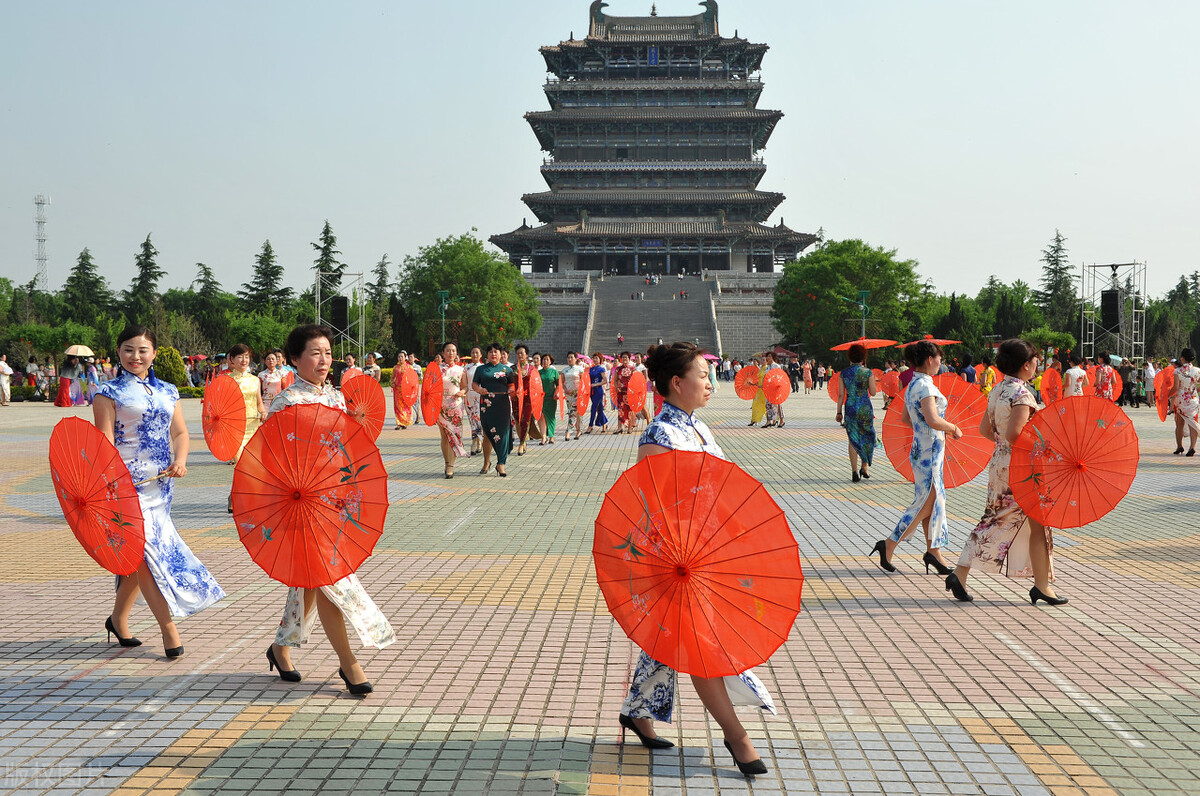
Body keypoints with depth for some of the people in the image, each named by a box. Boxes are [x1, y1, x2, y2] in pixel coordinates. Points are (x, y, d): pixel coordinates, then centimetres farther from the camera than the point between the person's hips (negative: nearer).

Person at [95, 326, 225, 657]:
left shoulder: (167, 392, 14)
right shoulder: (110, 392, -2)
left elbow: (180, 432, 15)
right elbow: (105, 441, -9)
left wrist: (180, 460, -5)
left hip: (160, 483, 6)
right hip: (127, 482, -5)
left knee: (140, 554, 12)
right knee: (146, 550, -9)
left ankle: (118, 618, 30)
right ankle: (169, 629, -6)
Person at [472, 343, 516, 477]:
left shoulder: (507, 369, 12)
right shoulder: (481, 369, 13)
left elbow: (511, 385, 10)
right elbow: (474, 384, 11)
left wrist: (511, 390, -13)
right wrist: (479, 389, -11)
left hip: (502, 404, -1)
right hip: (486, 404, 1)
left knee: (502, 432, -6)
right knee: (487, 433, 4)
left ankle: (501, 464, -3)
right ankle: (487, 462, 17)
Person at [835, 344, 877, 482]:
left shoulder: (844, 373, 0)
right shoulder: (868, 372, -5)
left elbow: (841, 394, 0)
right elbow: (873, 392, -3)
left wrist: (839, 412, 7)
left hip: (850, 408, 1)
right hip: (865, 407, -1)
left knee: (853, 439, 5)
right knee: (867, 436, 15)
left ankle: (854, 470, 0)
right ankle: (864, 467, 16)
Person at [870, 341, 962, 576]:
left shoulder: (913, 385, 11)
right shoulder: (925, 386, -18)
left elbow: (905, 418, 20)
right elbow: (933, 420, -28)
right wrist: (953, 428, -10)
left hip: (922, 448, 10)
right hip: (929, 452, -10)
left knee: (934, 501, 12)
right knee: (925, 504, -4)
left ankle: (933, 551, 16)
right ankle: (888, 545, -1)